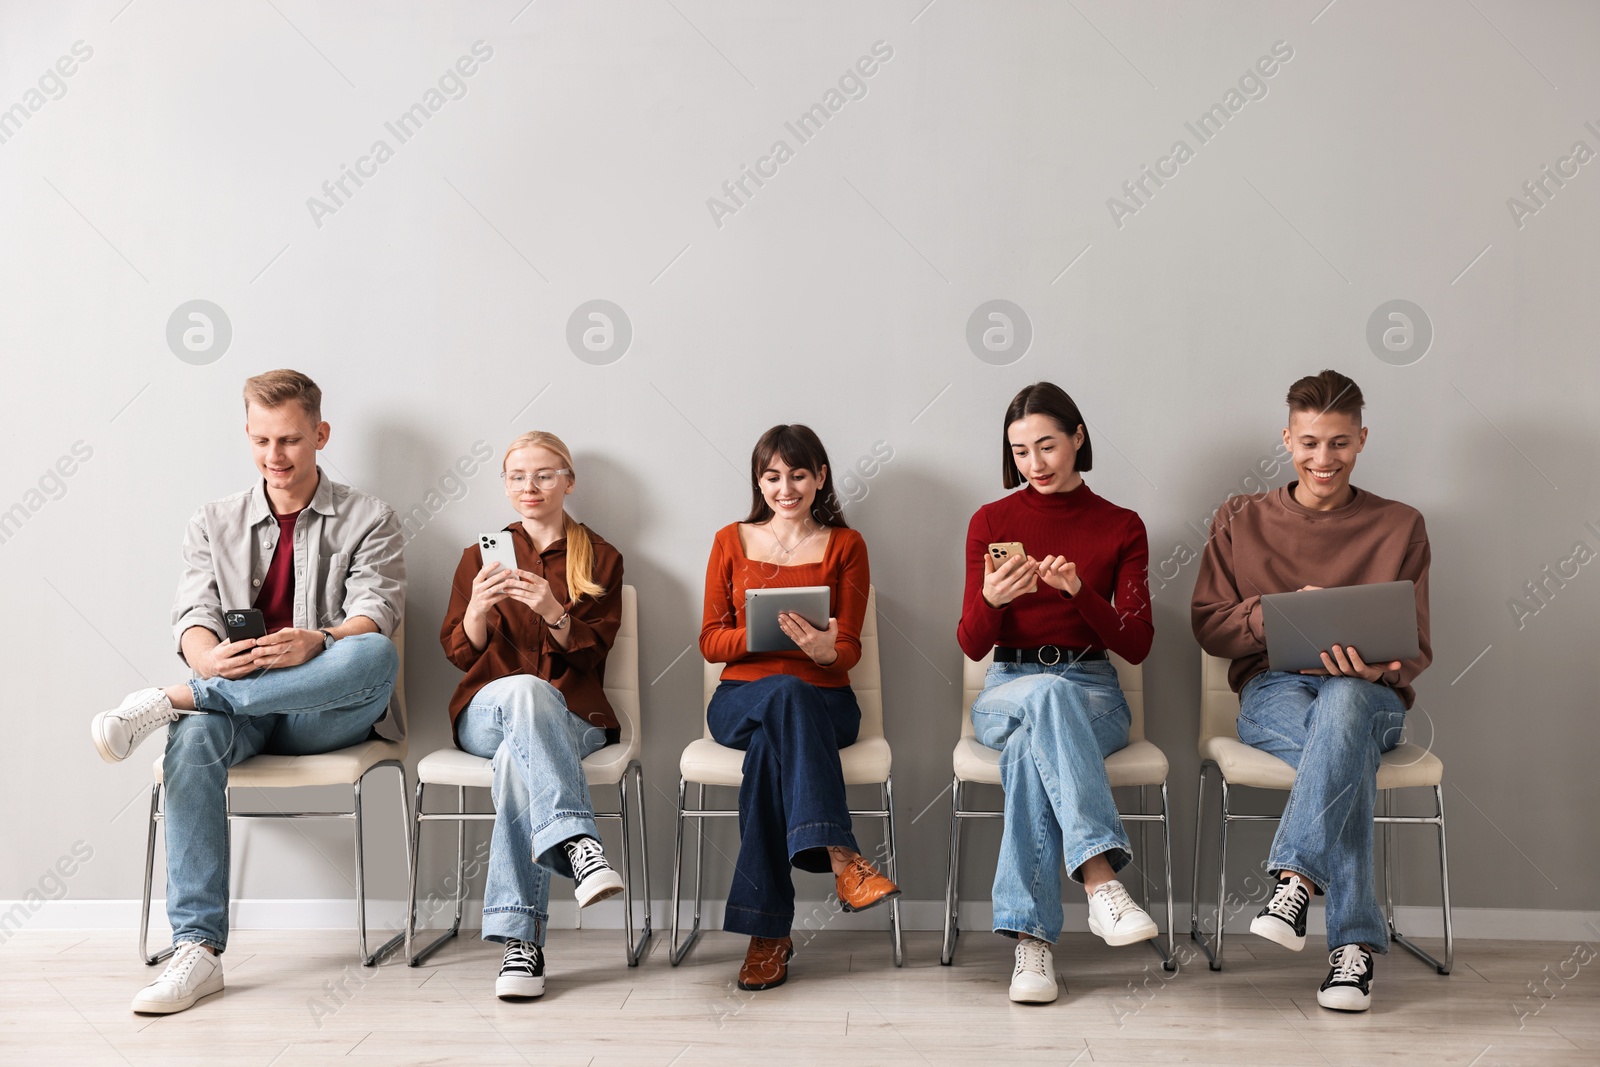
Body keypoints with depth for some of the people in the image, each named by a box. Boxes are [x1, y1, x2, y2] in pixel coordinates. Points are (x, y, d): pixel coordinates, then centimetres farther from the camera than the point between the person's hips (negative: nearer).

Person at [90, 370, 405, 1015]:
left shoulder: (368, 520, 7)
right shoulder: (214, 524, 17)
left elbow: (374, 615, -7)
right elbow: (194, 615, 3)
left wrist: (316, 643, -31)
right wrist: (208, 656, -23)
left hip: (325, 713, -2)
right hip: (238, 709, 2)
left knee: (376, 656, -35)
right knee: (194, 740, -34)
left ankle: (172, 699, -33)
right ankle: (197, 948, -34)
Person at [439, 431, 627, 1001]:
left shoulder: (600, 558, 13)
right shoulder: (481, 553, 16)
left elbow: (593, 651, 1)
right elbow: (461, 653, 5)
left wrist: (554, 612, -20)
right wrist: (479, 607, -17)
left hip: (572, 713, 0)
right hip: (486, 711, 0)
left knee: (517, 759, -36)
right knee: (525, 688, -37)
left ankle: (520, 938, -38)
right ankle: (576, 839, -49)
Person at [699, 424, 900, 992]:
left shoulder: (845, 545, 8)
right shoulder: (732, 541, 12)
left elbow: (848, 651, 1)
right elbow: (710, 641, 6)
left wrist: (824, 649, -24)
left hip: (823, 701, 0)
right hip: (740, 700, 0)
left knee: (768, 747, -36)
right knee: (788, 691, -37)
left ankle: (768, 931, -37)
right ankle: (841, 857, -48)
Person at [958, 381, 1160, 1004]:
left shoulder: (1121, 528, 7)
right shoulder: (990, 522, 7)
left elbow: (1136, 646, -1)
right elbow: (972, 645, 2)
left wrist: (1080, 590, -18)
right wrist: (991, 599, -21)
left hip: (1094, 694, 0)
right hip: (1007, 690, 0)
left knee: (1030, 748, -36)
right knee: (1048, 693, -39)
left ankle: (1032, 937, -37)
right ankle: (1100, 879, -48)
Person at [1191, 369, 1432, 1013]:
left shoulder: (1400, 527, 12)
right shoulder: (1241, 521, 12)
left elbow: (1416, 650, 8)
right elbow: (1208, 627, 7)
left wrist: (1377, 668, -17)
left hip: (1370, 696, 0)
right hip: (1272, 692, 0)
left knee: (1342, 702, -40)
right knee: (1349, 754, -37)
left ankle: (1296, 877, -47)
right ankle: (1356, 940, -38)